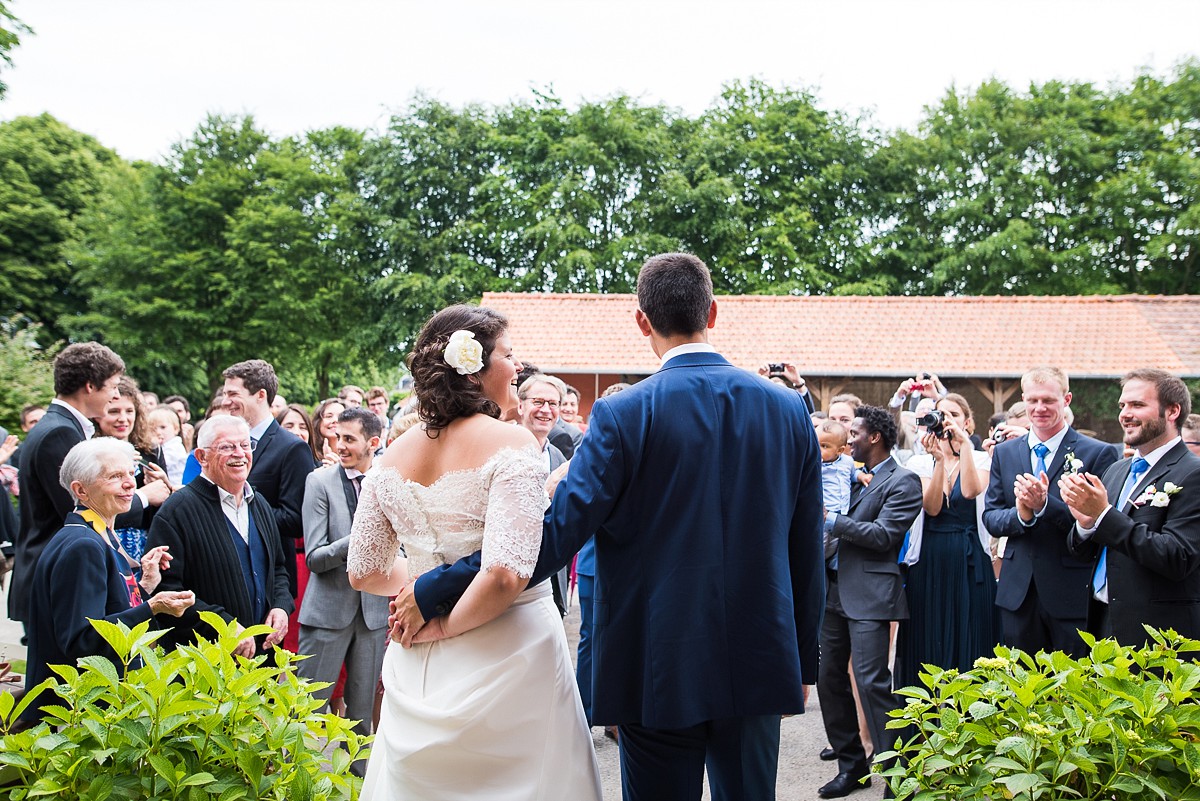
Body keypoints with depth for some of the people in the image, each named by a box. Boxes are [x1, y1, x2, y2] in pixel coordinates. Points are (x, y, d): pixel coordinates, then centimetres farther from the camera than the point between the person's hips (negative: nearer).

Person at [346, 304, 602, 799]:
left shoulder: (394, 457, 0)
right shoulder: (511, 443, -16)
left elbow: (363, 574, 7)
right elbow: (507, 573, -26)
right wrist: (448, 624, -11)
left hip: (419, 667, 6)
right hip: (506, 659, -5)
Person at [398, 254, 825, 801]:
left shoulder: (623, 415, -13)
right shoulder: (790, 410, 0)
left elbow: (554, 534, -17)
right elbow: (807, 555, 5)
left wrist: (432, 593, -9)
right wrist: (801, 666, 15)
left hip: (660, 673, -3)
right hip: (760, 668, 3)